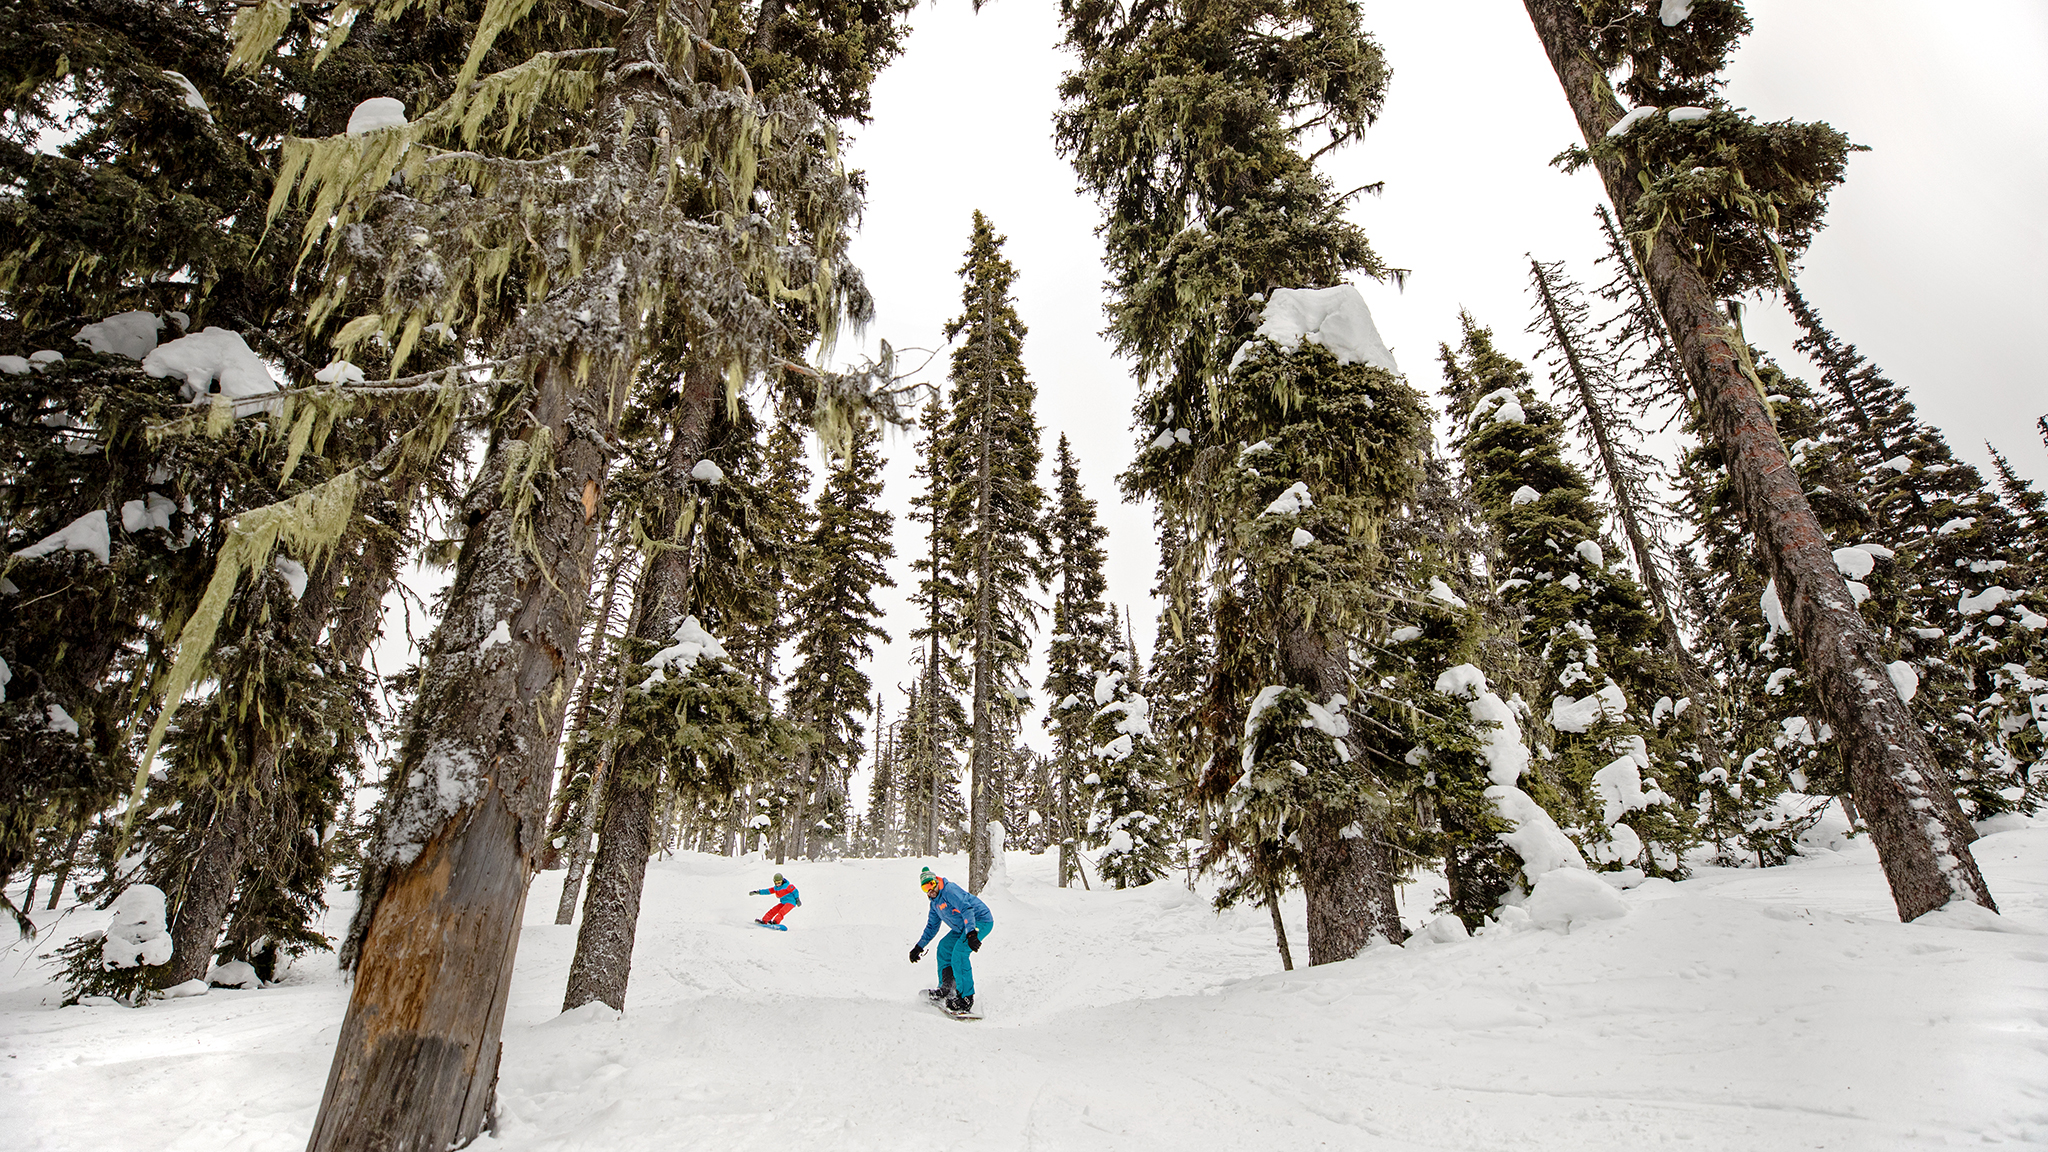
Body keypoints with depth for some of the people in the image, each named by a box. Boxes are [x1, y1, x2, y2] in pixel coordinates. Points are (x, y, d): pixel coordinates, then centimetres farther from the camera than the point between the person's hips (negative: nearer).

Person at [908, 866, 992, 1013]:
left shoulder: (949, 890, -19)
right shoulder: (935, 902, 11)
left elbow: (967, 909, -32)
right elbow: (932, 926, 25)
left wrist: (971, 933, -43)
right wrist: (919, 946, 23)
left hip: (980, 921, -11)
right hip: (965, 927, 11)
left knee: (959, 954, -22)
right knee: (944, 947, 14)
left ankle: (966, 998, -18)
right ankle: (946, 989, 23)